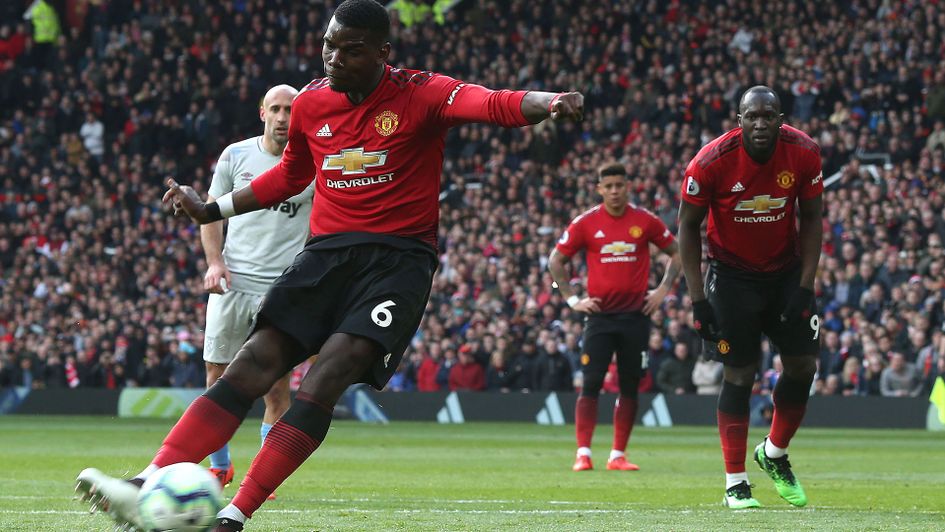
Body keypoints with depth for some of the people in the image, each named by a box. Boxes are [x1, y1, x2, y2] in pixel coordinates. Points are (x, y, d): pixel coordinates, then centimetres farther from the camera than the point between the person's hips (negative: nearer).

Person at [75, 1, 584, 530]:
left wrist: (548, 102, -47)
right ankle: (147, 489, -21)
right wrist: (212, 211, 28)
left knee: (329, 372, -23)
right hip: (328, 250, 5)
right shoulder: (311, 103, 9)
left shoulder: (420, 94, -7)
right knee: (252, 364, -12)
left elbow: (492, 104, -25)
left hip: (400, 257, -4)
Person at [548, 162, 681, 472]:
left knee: (630, 387, 4)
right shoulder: (586, 223, 0)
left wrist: (663, 290, 4)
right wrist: (572, 300, 0)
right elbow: (555, 261, 7)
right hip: (600, 315, -1)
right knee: (590, 385, -8)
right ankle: (583, 454, -7)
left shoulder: (645, 221, 3)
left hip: (636, 315, 1)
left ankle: (618, 455, 11)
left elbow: (676, 253, 14)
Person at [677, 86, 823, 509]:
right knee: (740, 373, -5)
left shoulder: (804, 153, -16)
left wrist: (805, 288, -9)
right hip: (732, 275, -3)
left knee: (803, 366, 1)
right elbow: (688, 227, -10)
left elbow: (811, 220, -4)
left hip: (786, 270, 3)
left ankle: (774, 454, 25)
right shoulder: (711, 162, -22)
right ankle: (735, 483, 3)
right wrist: (697, 300, -13)